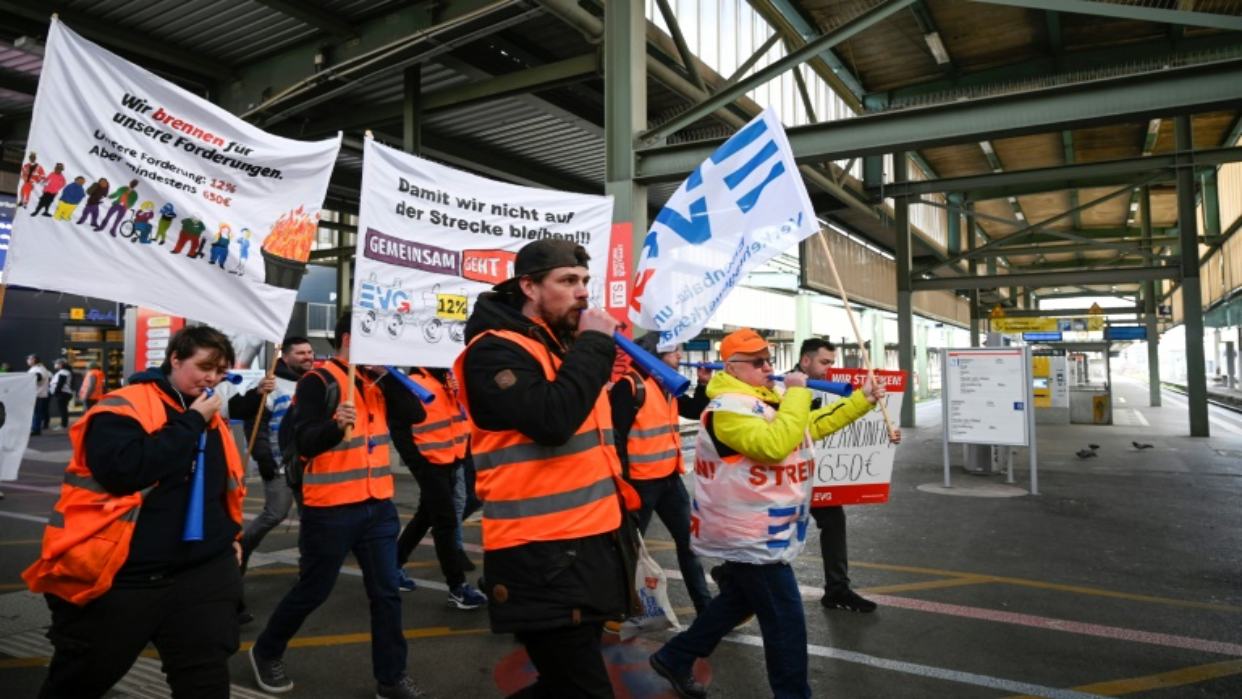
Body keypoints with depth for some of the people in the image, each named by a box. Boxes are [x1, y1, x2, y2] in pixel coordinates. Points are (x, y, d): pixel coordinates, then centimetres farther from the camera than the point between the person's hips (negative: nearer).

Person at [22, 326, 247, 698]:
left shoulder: (211, 419, 10)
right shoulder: (126, 407, -11)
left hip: (203, 569, 5)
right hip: (118, 574, -4)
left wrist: (228, 534, 17)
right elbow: (123, 470, -28)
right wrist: (190, 421, -20)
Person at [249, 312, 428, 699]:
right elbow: (304, 442, -19)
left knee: (387, 593, 7)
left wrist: (389, 375, -10)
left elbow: (415, 414, 0)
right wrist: (336, 425, -39)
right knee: (311, 591, 10)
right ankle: (266, 652, 36)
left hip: (379, 505, 6)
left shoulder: (378, 382, 11)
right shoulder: (318, 381, -10)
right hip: (331, 509, -6)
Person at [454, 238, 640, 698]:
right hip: (541, 558, -9)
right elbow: (551, 421, -28)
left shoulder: (568, 347, 16)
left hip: (590, 546, 9)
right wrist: (595, 345, -18)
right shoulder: (496, 350, -12)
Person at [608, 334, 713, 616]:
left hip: (670, 477, 8)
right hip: (641, 480, -8)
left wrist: (703, 384, 5)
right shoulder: (629, 385, -16)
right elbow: (617, 435, -19)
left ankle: (705, 605, 25)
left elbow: (694, 411, 21)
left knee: (688, 539, 14)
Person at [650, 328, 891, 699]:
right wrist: (796, 394, -26)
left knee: (738, 601, 23)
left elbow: (812, 426, 19)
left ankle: (674, 657, 35)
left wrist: (862, 400, 13)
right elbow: (774, 445, -35)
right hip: (750, 536, -11)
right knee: (786, 622, -2)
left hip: (761, 532, 11)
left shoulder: (768, 400, 11)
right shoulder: (728, 408, -22)